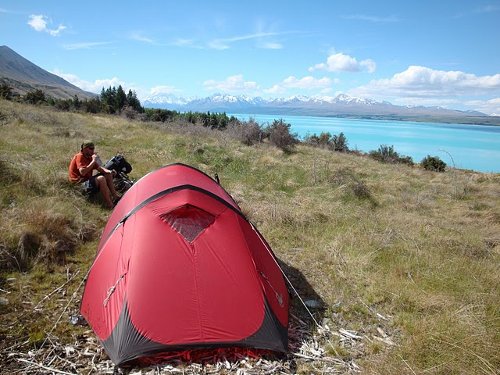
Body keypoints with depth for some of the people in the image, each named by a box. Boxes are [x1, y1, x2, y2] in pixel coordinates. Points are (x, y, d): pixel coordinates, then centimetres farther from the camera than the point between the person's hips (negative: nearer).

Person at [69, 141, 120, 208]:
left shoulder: (89, 157, 12)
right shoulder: (80, 157, -15)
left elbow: (99, 167, 15)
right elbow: (82, 172, -30)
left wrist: (107, 171, -6)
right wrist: (93, 161, -26)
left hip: (88, 180, 10)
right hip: (80, 184, -10)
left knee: (108, 174, 6)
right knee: (101, 179, -32)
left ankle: (115, 196, 3)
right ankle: (109, 205, -34)